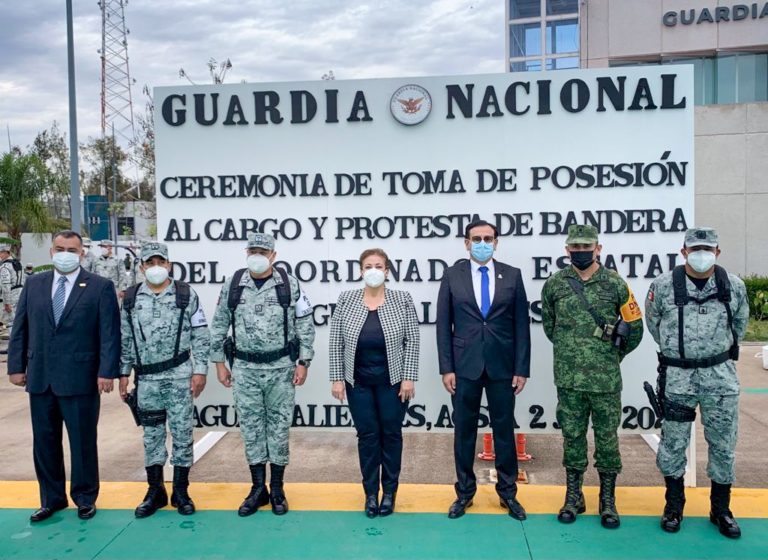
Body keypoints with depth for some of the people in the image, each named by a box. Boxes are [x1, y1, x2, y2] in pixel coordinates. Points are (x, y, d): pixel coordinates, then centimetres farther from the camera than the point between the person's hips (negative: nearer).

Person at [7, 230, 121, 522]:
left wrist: (107, 371, -13)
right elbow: (20, 328, 11)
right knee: (44, 441, 12)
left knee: (83, 441, 6)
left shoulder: (100, 287, -4)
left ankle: (85, 497, 23)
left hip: (80, 378, -4)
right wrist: (16, 366, 5)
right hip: (39, 378, 4)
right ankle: (51, 498, 28)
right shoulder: (34, 284, 9)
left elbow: (110, 333, -7)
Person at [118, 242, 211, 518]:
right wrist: (123, 374, 7)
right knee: (152, 433, 11)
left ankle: (181, 491, 17)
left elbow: (200, 336, -4)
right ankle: (155, 491, 24)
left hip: (179, 376, -2)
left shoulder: (186, 294, -3)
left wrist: (200, 370, -9)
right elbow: (125, 340, 10)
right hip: (146, 377, 3)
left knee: (182, 431, 4)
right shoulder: (131, 298, 5)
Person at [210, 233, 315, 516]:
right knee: (251, 427, 9)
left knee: (279, 425, 7)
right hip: (245, 369, 2)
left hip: (281, 368, -1)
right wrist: (219, 363, 5)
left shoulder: (290, 285, -5)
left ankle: (277, 489, 21)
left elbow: (305, 325, -2)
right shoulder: (232, 285, 0)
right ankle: (258, 488, 22)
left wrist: (303, 362, -5)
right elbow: (219, 326, 7)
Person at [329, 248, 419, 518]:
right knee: (367, 435, 8)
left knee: (391, 434, 9)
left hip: (392, 381, -1)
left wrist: (409, 378, -10)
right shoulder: (346, 300, -1)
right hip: (358, 381, 1)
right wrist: (337, 378, -3)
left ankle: (390, 491, 23)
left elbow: (412, 341, -5)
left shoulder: (402, 300, -5)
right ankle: (370, 492, 22)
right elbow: (336, 342, 0)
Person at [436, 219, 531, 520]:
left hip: (502, 365, 1)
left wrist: (522, 368, -3)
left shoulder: (512, 275, 3)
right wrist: (446, 368, -5)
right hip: (464, 365, 0)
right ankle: (465, 491, 23)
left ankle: (508, 492, 25)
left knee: (504, 429, 10)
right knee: (464, 430, 8)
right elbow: (443, 325, 1)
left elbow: (521, 324, 2)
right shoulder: (452, 276, 1)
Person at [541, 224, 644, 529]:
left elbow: (634, 327, 6)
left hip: (606, 379, -1)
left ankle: (608, 500, 23)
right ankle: (573, 496, 25)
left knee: (607, 438, 8)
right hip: (568, 378, 1)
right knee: (572, 436, 11)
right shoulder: (554, 284, 0)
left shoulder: (615, 284, -4)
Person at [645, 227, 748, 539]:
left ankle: (721, 509, 25)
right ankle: (674, 505, 24)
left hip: (720, 375, 2)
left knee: (723, 443, 9)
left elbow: (740, 323, 16)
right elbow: (653, 322, 9)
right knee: (673, 442, 6)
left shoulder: (734, 285, -1)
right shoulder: (663, 285, -8)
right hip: (677, 375, -1)